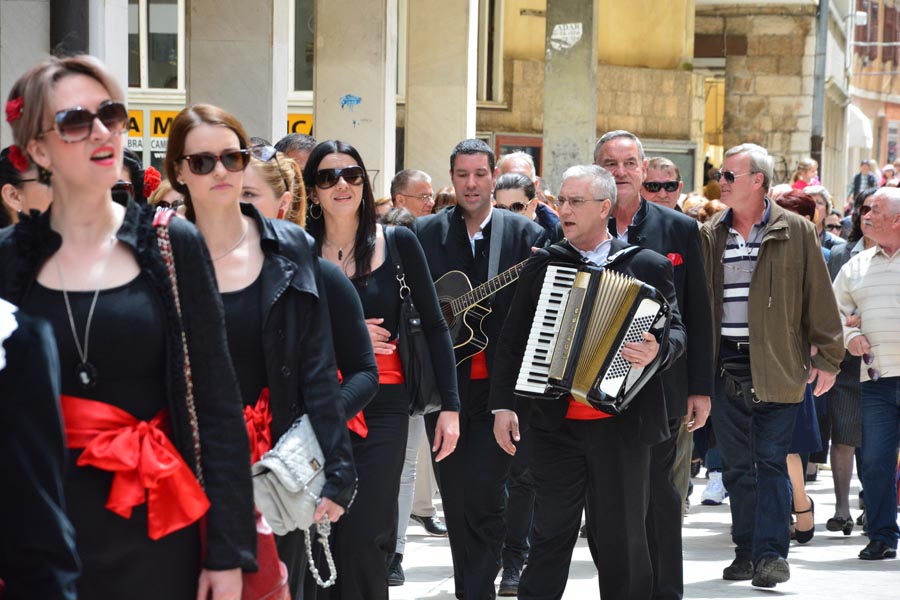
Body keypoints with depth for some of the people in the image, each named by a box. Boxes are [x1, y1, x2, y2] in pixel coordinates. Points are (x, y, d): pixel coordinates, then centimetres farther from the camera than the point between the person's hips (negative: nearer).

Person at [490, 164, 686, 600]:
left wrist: (656, 350, -23)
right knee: (550, 534, 4)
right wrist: (503, 404, 2)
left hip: (620, 426, -2)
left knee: (622, 539, 6)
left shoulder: (648, 266, 1)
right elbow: (512, 339, 9)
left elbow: (676, 333, -1)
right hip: (555, 425, 2)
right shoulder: (542, 266, 8)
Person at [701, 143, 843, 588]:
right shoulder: (710, 235, 9)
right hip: (725, 364, 4)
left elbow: (819, 297, 1)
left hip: (776, 364, -4)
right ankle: (747, 551, 15)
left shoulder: (795, 231, 0)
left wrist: (827, 356, -1)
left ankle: (772, 552, -3)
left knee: (771, 460, -5)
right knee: (737, 464, 7)